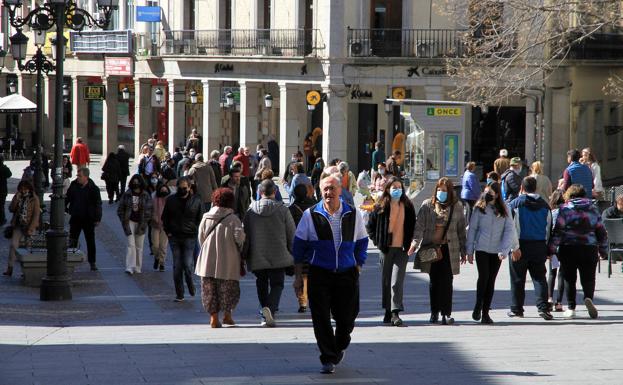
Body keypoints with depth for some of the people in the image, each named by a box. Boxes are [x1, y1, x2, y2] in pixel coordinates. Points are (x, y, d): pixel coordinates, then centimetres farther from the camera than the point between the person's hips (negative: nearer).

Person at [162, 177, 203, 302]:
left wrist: (195, 231, 0)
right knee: (177, 266, 2)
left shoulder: (196, 201, 2)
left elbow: (200, 219, 11)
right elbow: (165, 217, 15)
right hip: (174, 237, 2)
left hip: (189, 237, -2)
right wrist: (168, 231, 6)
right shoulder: (171, 200, 5)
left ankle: (190, 283, 23)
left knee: (188, 265, -9)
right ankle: (179, 294, 8)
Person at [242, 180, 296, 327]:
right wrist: (292, 253, 13)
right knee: (277, 284, 4)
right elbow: (292, 233, 0)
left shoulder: (251, 210, 0)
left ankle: (265, 317, 14)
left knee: (262, 284, 15)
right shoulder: (282, 210, -5)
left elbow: (245, 234, 3)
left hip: (257, 258, 2)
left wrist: (245, 256, 11)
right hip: (278, 257, -2)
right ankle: (270, 307, -23)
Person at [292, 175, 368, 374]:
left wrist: (357, 268, 8)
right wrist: (298, 275, 4)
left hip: (346, 275, 1)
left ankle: (339, 348, 32)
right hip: (319, 274, -1)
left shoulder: (353, 214, 5)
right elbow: (299, 245, 5)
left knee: (346, 317, 3)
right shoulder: (311, 215, 0)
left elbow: (362, 244, 14)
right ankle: (328, 359, 3)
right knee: (321, 319, -5)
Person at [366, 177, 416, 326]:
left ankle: (396, 313, -16)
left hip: (402, 249, -1)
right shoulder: (381, 207, 2)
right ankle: (388, 312, 21)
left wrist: (409, 243, 7)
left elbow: (413, 226, 16)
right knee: (386, 281, 9)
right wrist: (377, 241, 3)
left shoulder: (407, 207, 4)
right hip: (386, 248, 1)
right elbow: (370, 226, 11)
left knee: (397, 282, -12)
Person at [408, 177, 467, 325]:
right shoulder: (427, 205, 4)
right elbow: (419, 224, -2)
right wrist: (415, 242, -16)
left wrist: (463, 251, 8)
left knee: (446, 281, -7)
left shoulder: (456, 207, 5)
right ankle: (434, 312, 17)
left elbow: (461, 229, 8)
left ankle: (446, 313, -5)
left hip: (448, 249, -1)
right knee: (434, 281, 8)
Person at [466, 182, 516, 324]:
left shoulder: (503, 211, 2)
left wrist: (504, 250, -13)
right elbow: (472, 229, 4)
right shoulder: (479, 208, 0)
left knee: (491, 281, 4)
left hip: (497, 251, 2)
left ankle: (485, 313, 10)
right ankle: (478, 306, 3)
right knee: (483, 276, -16)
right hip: (481, 249, -2)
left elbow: (510, 230, -2)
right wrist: (470, 251, 1)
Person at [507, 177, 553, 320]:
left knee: (517, 279, 7)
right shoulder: (544, 205, 8)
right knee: (539, 277, 4)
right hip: (539, 246, 3)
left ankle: (516, 309, 12)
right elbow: (549, 228, 11)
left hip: (520, 245, -3)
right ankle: (543, 307, -9)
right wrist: (547, 248, 15)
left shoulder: (515, 204, -4)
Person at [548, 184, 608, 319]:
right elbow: (601, 231, 13)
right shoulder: (593, 209, 11)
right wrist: (603, 251, 21)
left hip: (568, 248, -2)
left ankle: (571, 308, 4)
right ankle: (588, 297, -23)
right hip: (589, 248, 2)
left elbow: (557, 231, -6)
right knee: (588, 277, 5)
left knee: (569, 279, 6)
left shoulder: (565, 208, 1)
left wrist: (552, 249, -1)